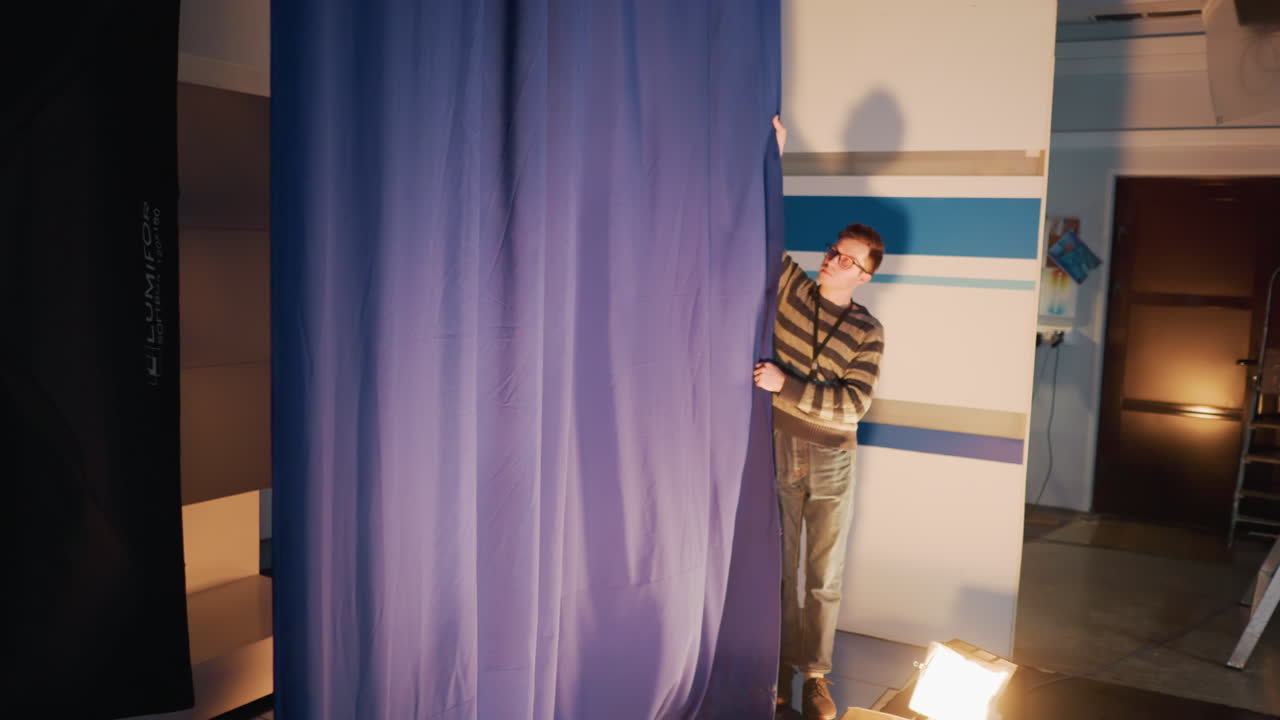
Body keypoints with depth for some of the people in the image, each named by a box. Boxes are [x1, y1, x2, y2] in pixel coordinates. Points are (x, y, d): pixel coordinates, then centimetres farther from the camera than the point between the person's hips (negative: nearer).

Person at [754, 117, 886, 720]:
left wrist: (785, 384, -21)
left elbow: (852, 402, -13)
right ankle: (779, 668, 24)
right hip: (777, 450, 1)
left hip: (831, 461, 0)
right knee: (779, 568, 9)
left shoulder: (867, 331, -3)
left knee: (824, 576, 8)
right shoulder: (791, 290, 0)